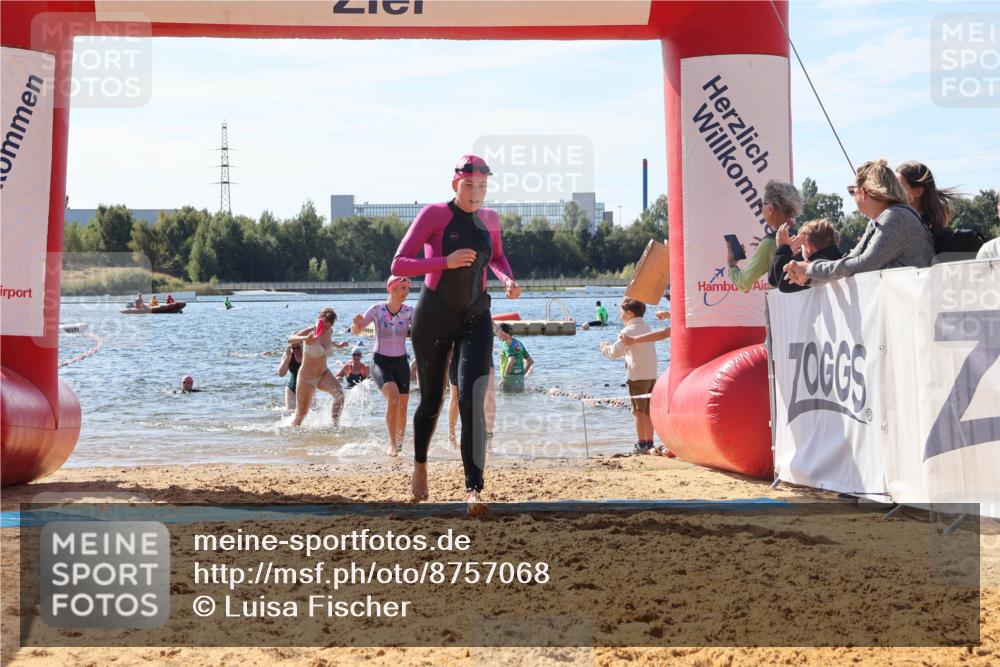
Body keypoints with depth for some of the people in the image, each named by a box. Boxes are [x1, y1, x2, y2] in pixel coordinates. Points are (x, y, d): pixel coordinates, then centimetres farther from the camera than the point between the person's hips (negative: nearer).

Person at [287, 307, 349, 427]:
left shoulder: (330, 331, -1)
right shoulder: (311, 331, -20)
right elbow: (290, 339, -40)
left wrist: (337, 346, 14)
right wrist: (306, 338, -57)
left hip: (323, 374, 4)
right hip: (306, 378, -4)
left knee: (339, 393, -27)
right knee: (301, 415, 5)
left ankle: (335, 425, -23)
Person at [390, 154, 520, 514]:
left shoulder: (490, 219, 4)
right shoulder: (434, 214, -11)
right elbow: (399, 264, -14)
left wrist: (508, 280, 3)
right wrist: (445, 261, -27)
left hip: (475, 319, 2)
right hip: (433, 318, -2)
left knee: (472, 401, -15)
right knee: (431, 400, 10)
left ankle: (473, 489, -19)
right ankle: (420, 463, 40)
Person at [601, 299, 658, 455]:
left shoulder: (629, 330, -9)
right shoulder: (647, 328, 16)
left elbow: (615, 352, -12)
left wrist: (605, 348, 8)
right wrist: (612, 346, 24)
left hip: (637, 376, -7)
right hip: (652, 375, 7)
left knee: (639, 411, -5)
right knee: (648, 411, 11)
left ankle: (641, 445, -8)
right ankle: (649, 443, 14)